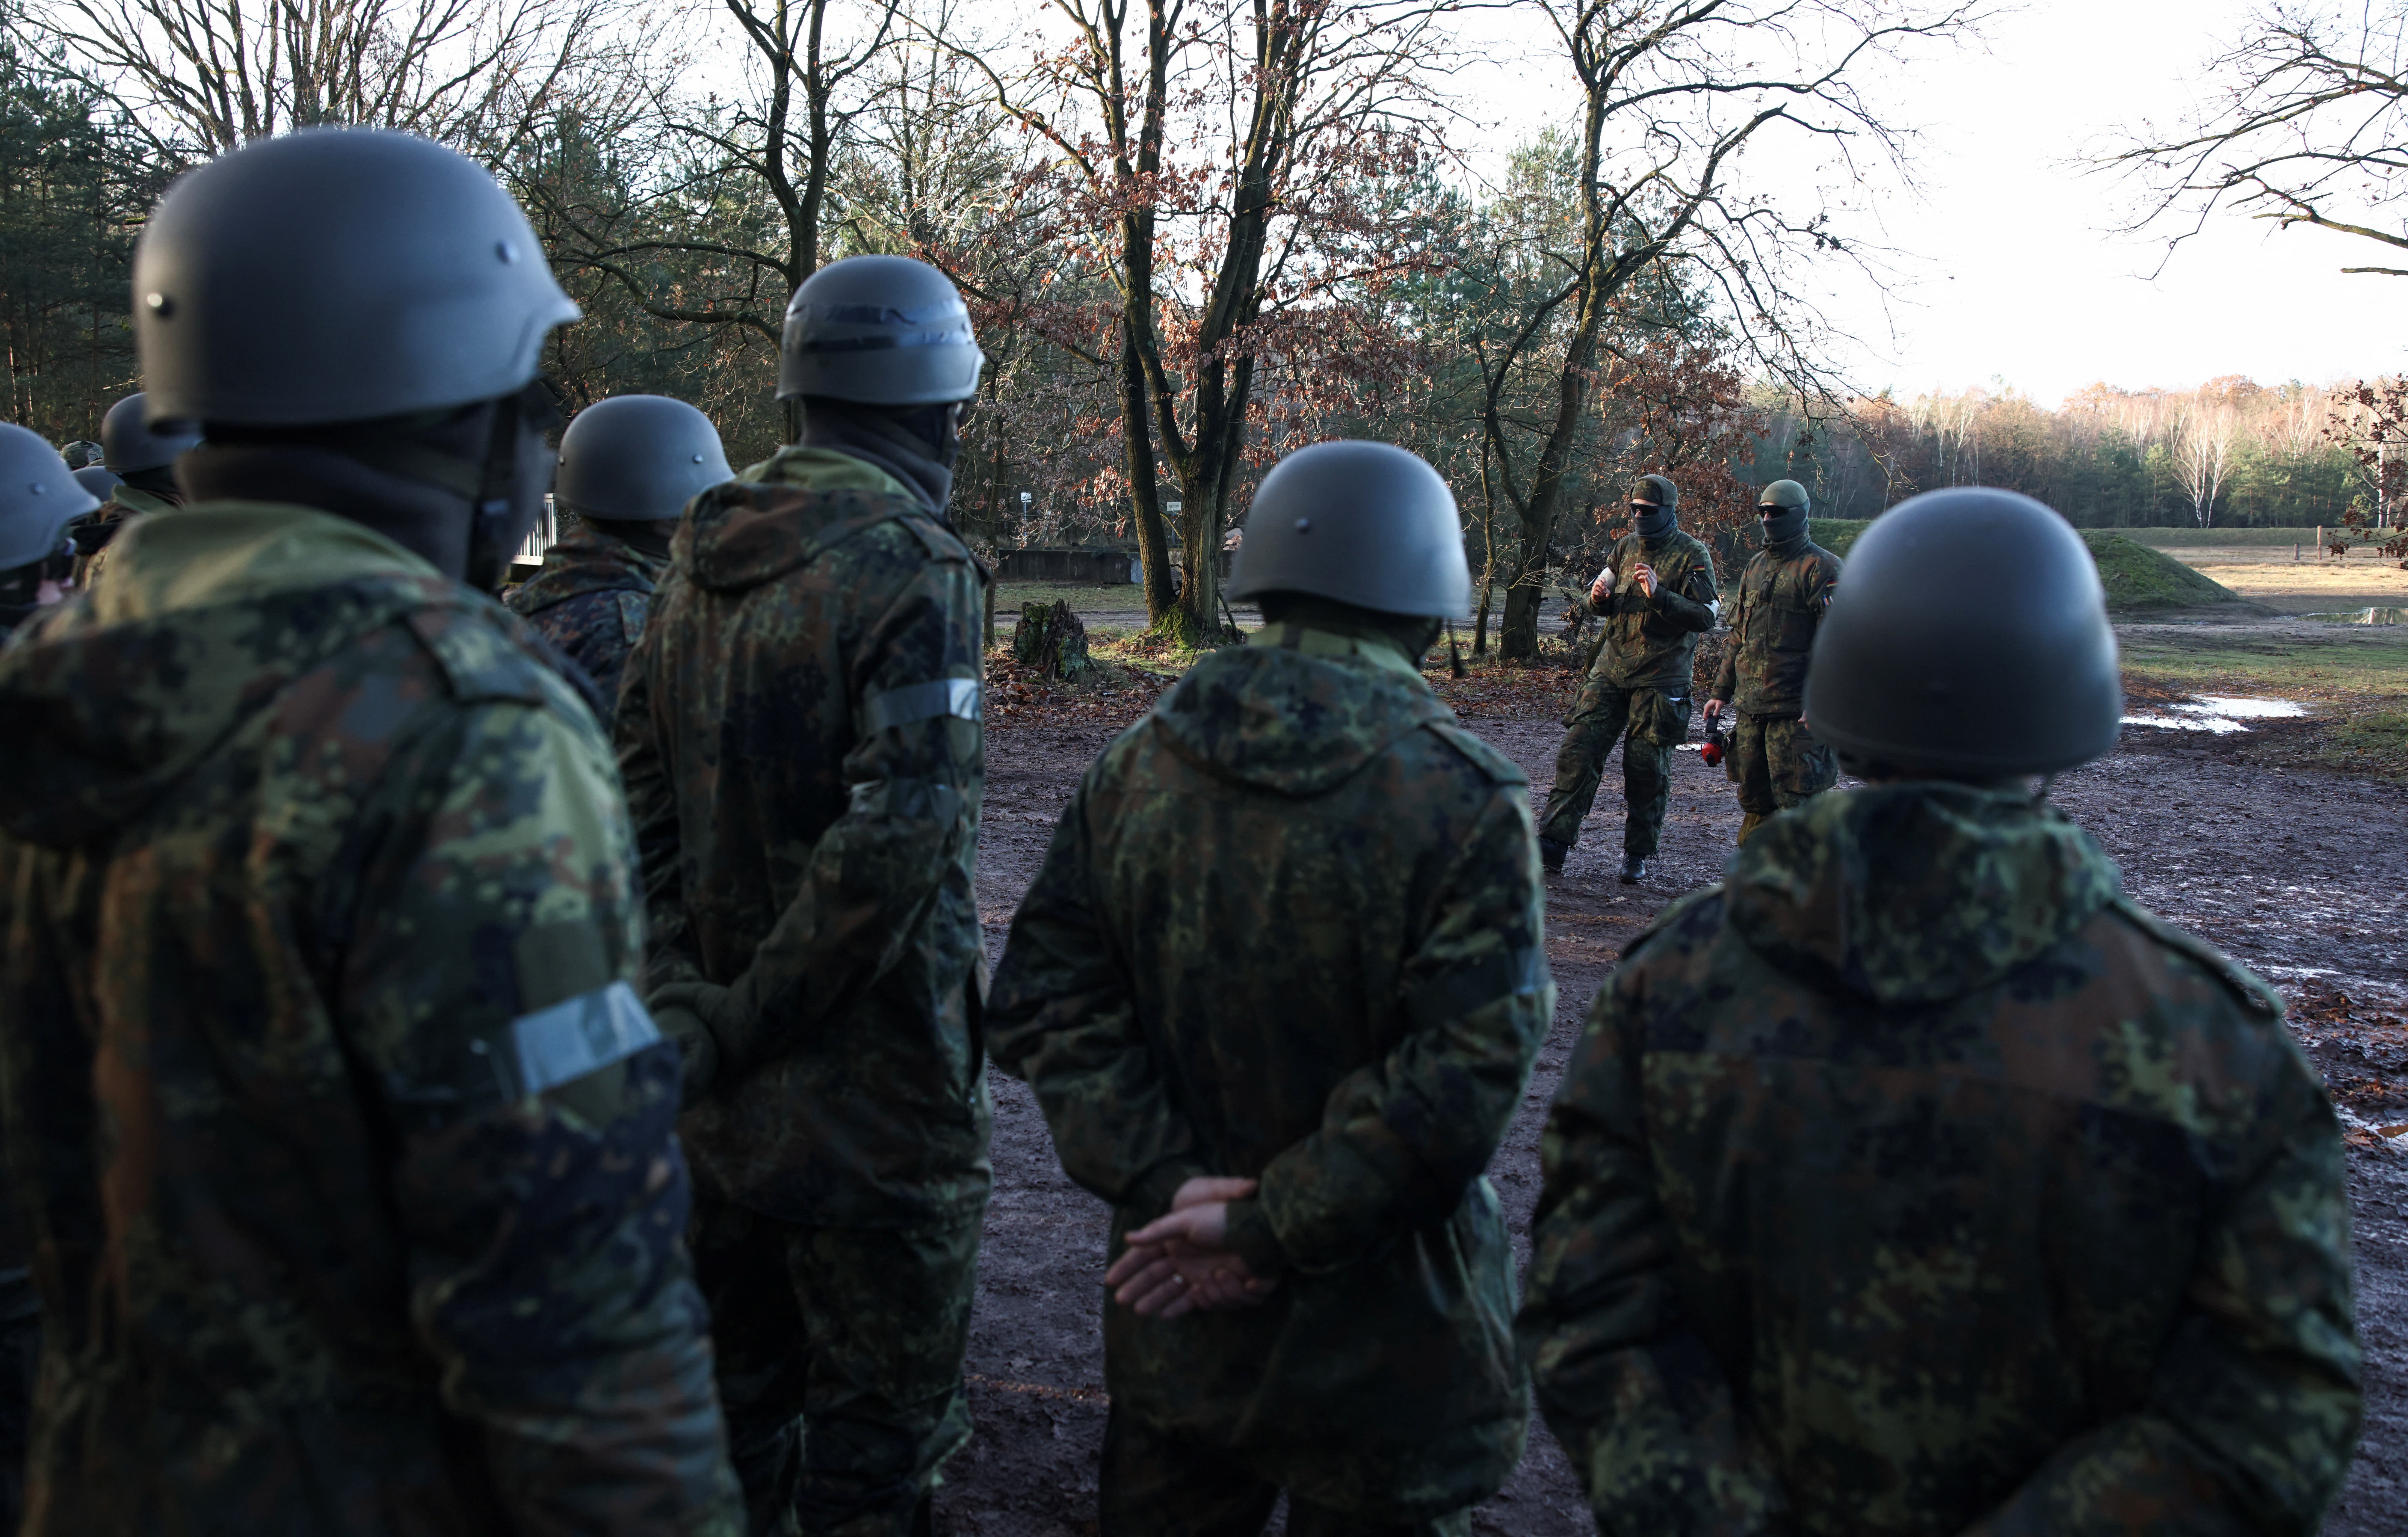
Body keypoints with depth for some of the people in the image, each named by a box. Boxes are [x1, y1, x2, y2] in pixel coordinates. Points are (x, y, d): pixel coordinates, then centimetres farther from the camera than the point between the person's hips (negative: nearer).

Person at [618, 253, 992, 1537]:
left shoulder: (701, 560, 7)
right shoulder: (912, 566, -17)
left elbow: (641, 799, 5)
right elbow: (896, 841, -25)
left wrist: (682, 995, 1)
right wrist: (745, 1028, -17)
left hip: (721, 1086, 7)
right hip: (866, 1079, -7)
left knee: (735, 1389, 23)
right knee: (873, 1428, 8)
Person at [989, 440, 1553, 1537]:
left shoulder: (1136, 767, -3)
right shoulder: (1467, 800, -17)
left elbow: (1043, 999, -6)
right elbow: (1465, 1070, -23)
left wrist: (1162, 1182, -11)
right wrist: (1269, 1230, -17)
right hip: (1377, 1334, -4)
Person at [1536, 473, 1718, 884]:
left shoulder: (1692, 557, -6)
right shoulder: (1626, 547, 11)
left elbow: (1706, 617, -14)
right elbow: (1602, 599, 21)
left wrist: (1659, 596, -24)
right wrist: (1598, 598, -4)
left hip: (1659, 680, -5)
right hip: (1611, 671, 5)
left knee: (1647, 769, 1)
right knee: (1579, 751, -4)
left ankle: (1638, 854, 16)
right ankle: (1553, 842, -3)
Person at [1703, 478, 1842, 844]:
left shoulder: (1821, 568, -7)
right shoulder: (1756, 566, 17)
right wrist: (1722, 692, 19)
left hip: (1797, 710, -7)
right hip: (1750, 707, 7)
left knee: (1795, 803, -5)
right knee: (1754, 800, 13)